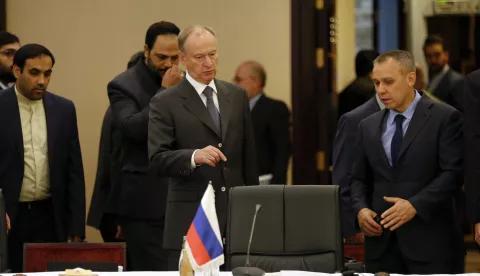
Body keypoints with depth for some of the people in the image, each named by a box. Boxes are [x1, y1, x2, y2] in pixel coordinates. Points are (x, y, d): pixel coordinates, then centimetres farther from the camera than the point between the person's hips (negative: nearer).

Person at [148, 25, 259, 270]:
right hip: (190, 219, -4)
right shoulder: (165, 103, -2)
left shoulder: (237, 96, 13)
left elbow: (248, 157, 16)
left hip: (236, 214, 4)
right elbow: (158, 159, -11)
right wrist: (194, 156, -28)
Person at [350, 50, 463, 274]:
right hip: (381, 243, 4)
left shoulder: (445, 118, -2)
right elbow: (359, 179, 18)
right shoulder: (368, 126, 15)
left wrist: (415, 205, -19)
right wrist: (361, 209, -2)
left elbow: (454, 173, -9)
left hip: (429, 241, -4)